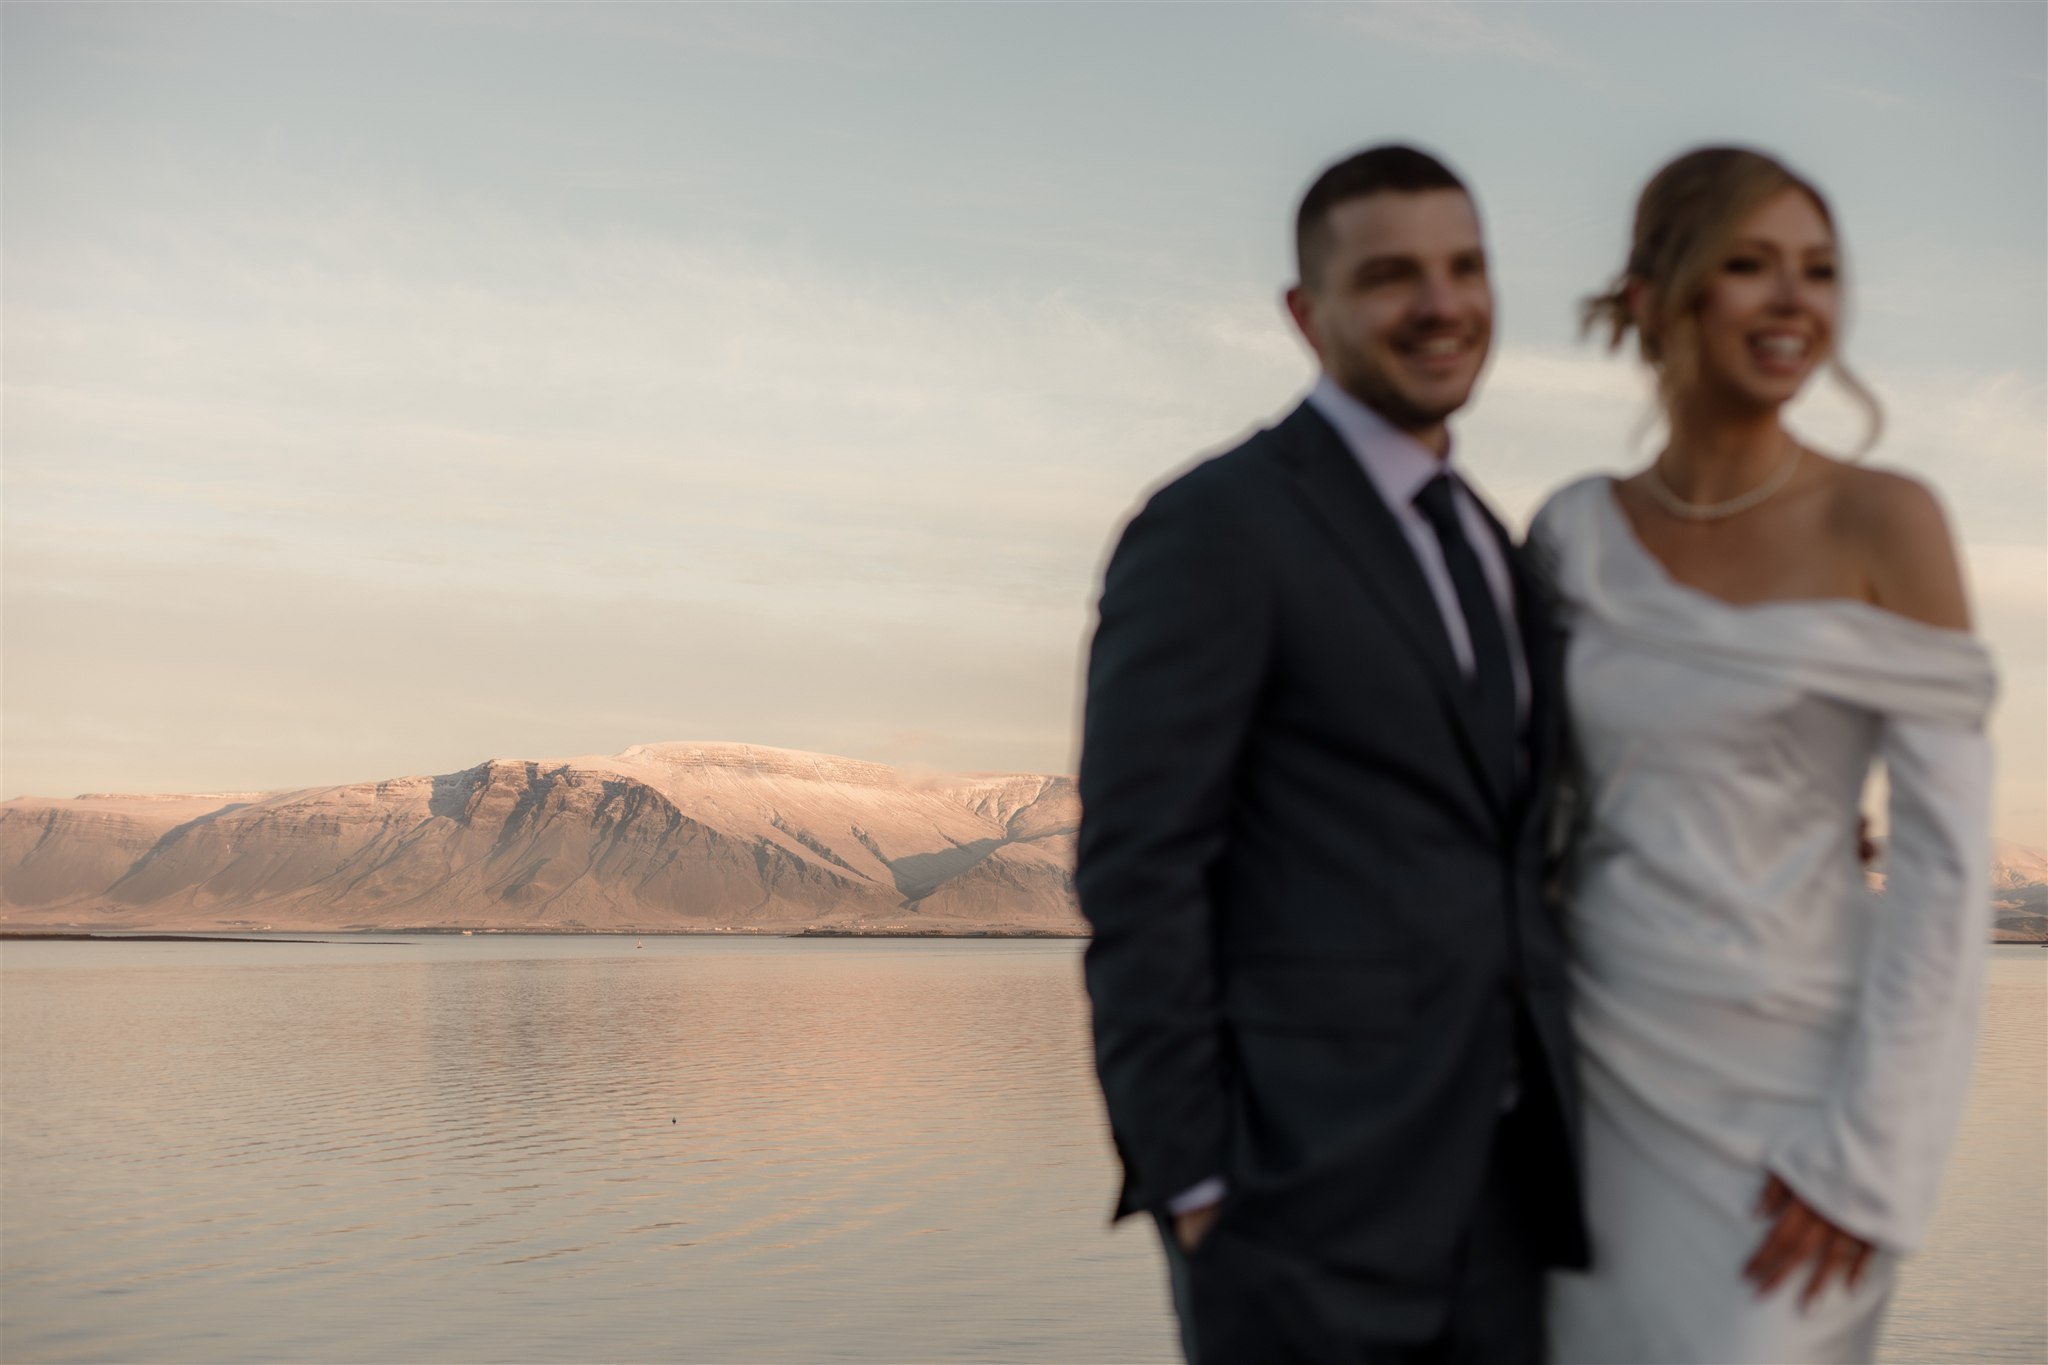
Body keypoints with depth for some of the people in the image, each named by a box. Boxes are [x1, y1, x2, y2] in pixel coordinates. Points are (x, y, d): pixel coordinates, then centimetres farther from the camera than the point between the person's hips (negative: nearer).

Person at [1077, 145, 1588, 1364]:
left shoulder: (1486, 546, 16)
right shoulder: (1213, 529, -9)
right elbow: (1138, 872, -13)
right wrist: (1188, 1184, -15)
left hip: (1495, 1180, 7)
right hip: (1304, 1189, -7)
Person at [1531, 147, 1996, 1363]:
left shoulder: (1886, 524, -8)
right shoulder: (1577, 535, 4)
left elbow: (1948, 857, -11)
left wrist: (1866, 1148, -14)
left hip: (1791, 1083, -4)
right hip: (1605, 1076, 4)